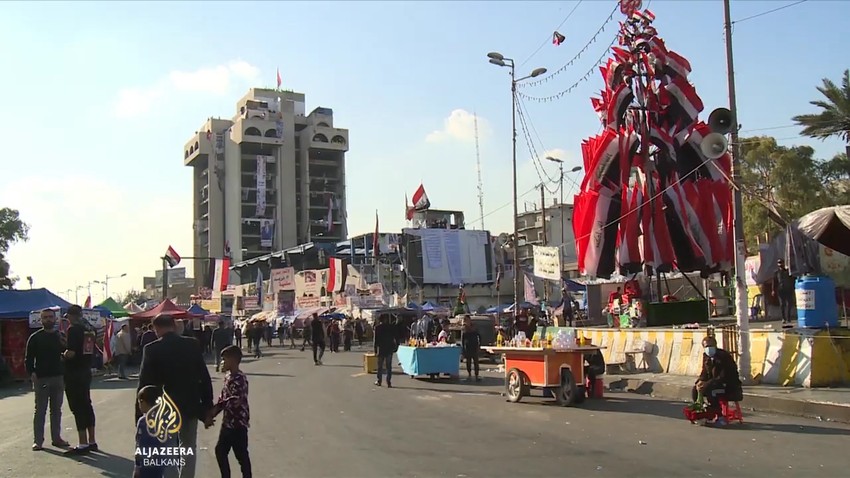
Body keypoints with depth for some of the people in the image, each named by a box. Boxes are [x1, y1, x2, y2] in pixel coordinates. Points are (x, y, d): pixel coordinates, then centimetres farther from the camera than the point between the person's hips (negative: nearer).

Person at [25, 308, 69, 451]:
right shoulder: (35, 337, -1)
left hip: (58, 378, 4)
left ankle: (56, 438, 17)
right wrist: (31, 373, -17)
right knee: (40, 410, 0)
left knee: (56, 410, 9)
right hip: (41, 379, -3)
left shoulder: (61, 336, 9)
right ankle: (37, 441, 5)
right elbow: (28, 358, -3)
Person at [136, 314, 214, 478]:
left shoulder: (151, 349, -9)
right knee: (188, 448, 17)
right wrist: (207, 409, 5)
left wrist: (140, 414, -1)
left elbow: (145, 383, -9)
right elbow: (205, 378, -1)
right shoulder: (193, 345, -2)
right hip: (190, 405, 2)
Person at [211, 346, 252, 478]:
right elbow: (223, 397, 13)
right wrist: (212, 412, 3)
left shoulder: (240, 378, -19)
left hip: (238, 423, -9)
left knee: (241, 454, 0)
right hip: (228, 421, 9)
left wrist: (217, 407, -29)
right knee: (220, 450, 16)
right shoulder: (228, 376, 9)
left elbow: (236, 400, -30)